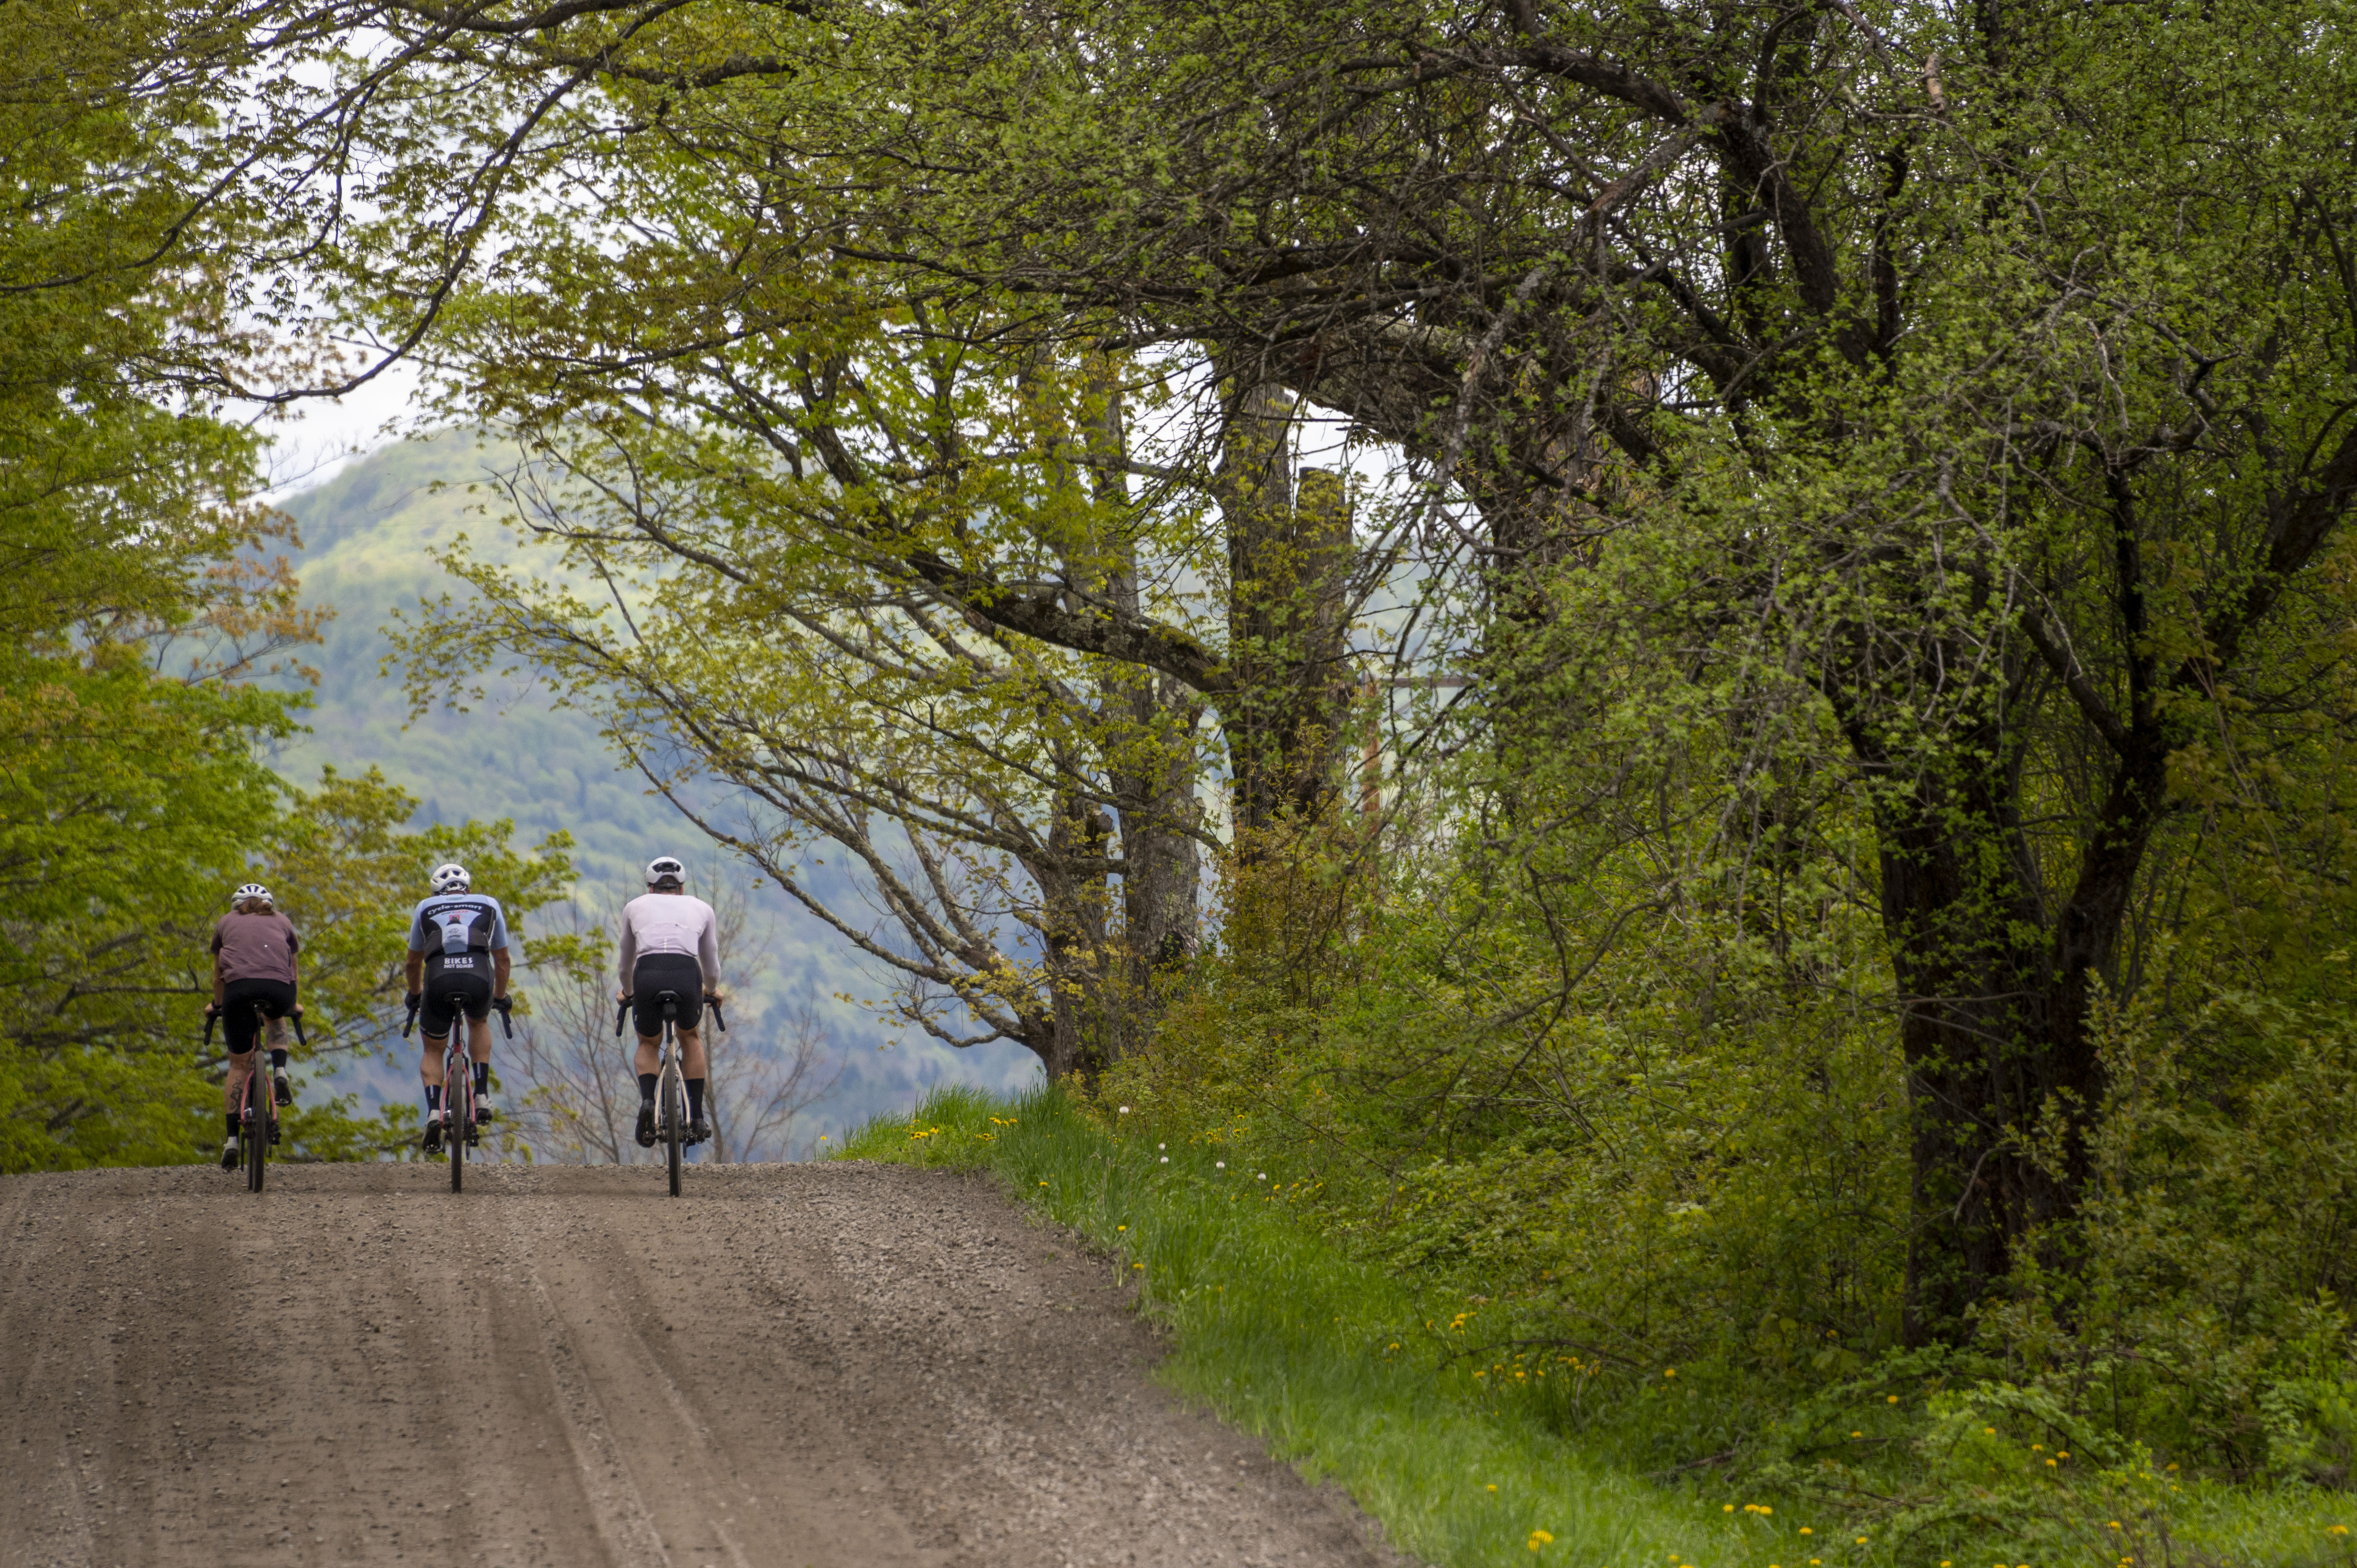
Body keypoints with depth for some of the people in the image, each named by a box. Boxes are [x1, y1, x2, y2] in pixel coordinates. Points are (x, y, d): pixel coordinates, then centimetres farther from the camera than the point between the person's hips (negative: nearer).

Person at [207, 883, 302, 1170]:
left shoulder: (227, 923, 28)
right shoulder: (282, 922, 30)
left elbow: (218, 975, 34)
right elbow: (293, 969, 39)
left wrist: (217, 1004, 51)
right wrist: (293, 1005, 55)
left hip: (239, 988, -1)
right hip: (279, 990, 1)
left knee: (239, 1065, 9)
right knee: (277, 1018, 37)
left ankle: (232, 1141, 0)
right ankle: (280, 1075, 13)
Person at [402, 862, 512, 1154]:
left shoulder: (426, 907, 29)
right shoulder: (489, 905, 29)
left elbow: (414, 962, 36)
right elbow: (502, 959, 35)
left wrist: (414, 995, 53)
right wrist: (501, 997, 50)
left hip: (439, 979, 0)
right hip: (478, 977, 0)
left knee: (433, 1050, 21)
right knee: (479, 1023, 35)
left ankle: (433, 1111, -3)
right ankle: (482, 1094, 21)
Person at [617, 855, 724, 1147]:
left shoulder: (636, 906, 28)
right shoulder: (702, 908, 28)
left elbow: (627, 962, 39)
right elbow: (711, 966, 37)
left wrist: (628, 992, 59)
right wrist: (710, 991, 58)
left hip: (647, 978, 0)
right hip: (687, 977, 0)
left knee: (648, 1044, 29)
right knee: (691, 1038, 32)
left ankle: (647, 1101, 1)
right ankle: (697, 1118, 23)